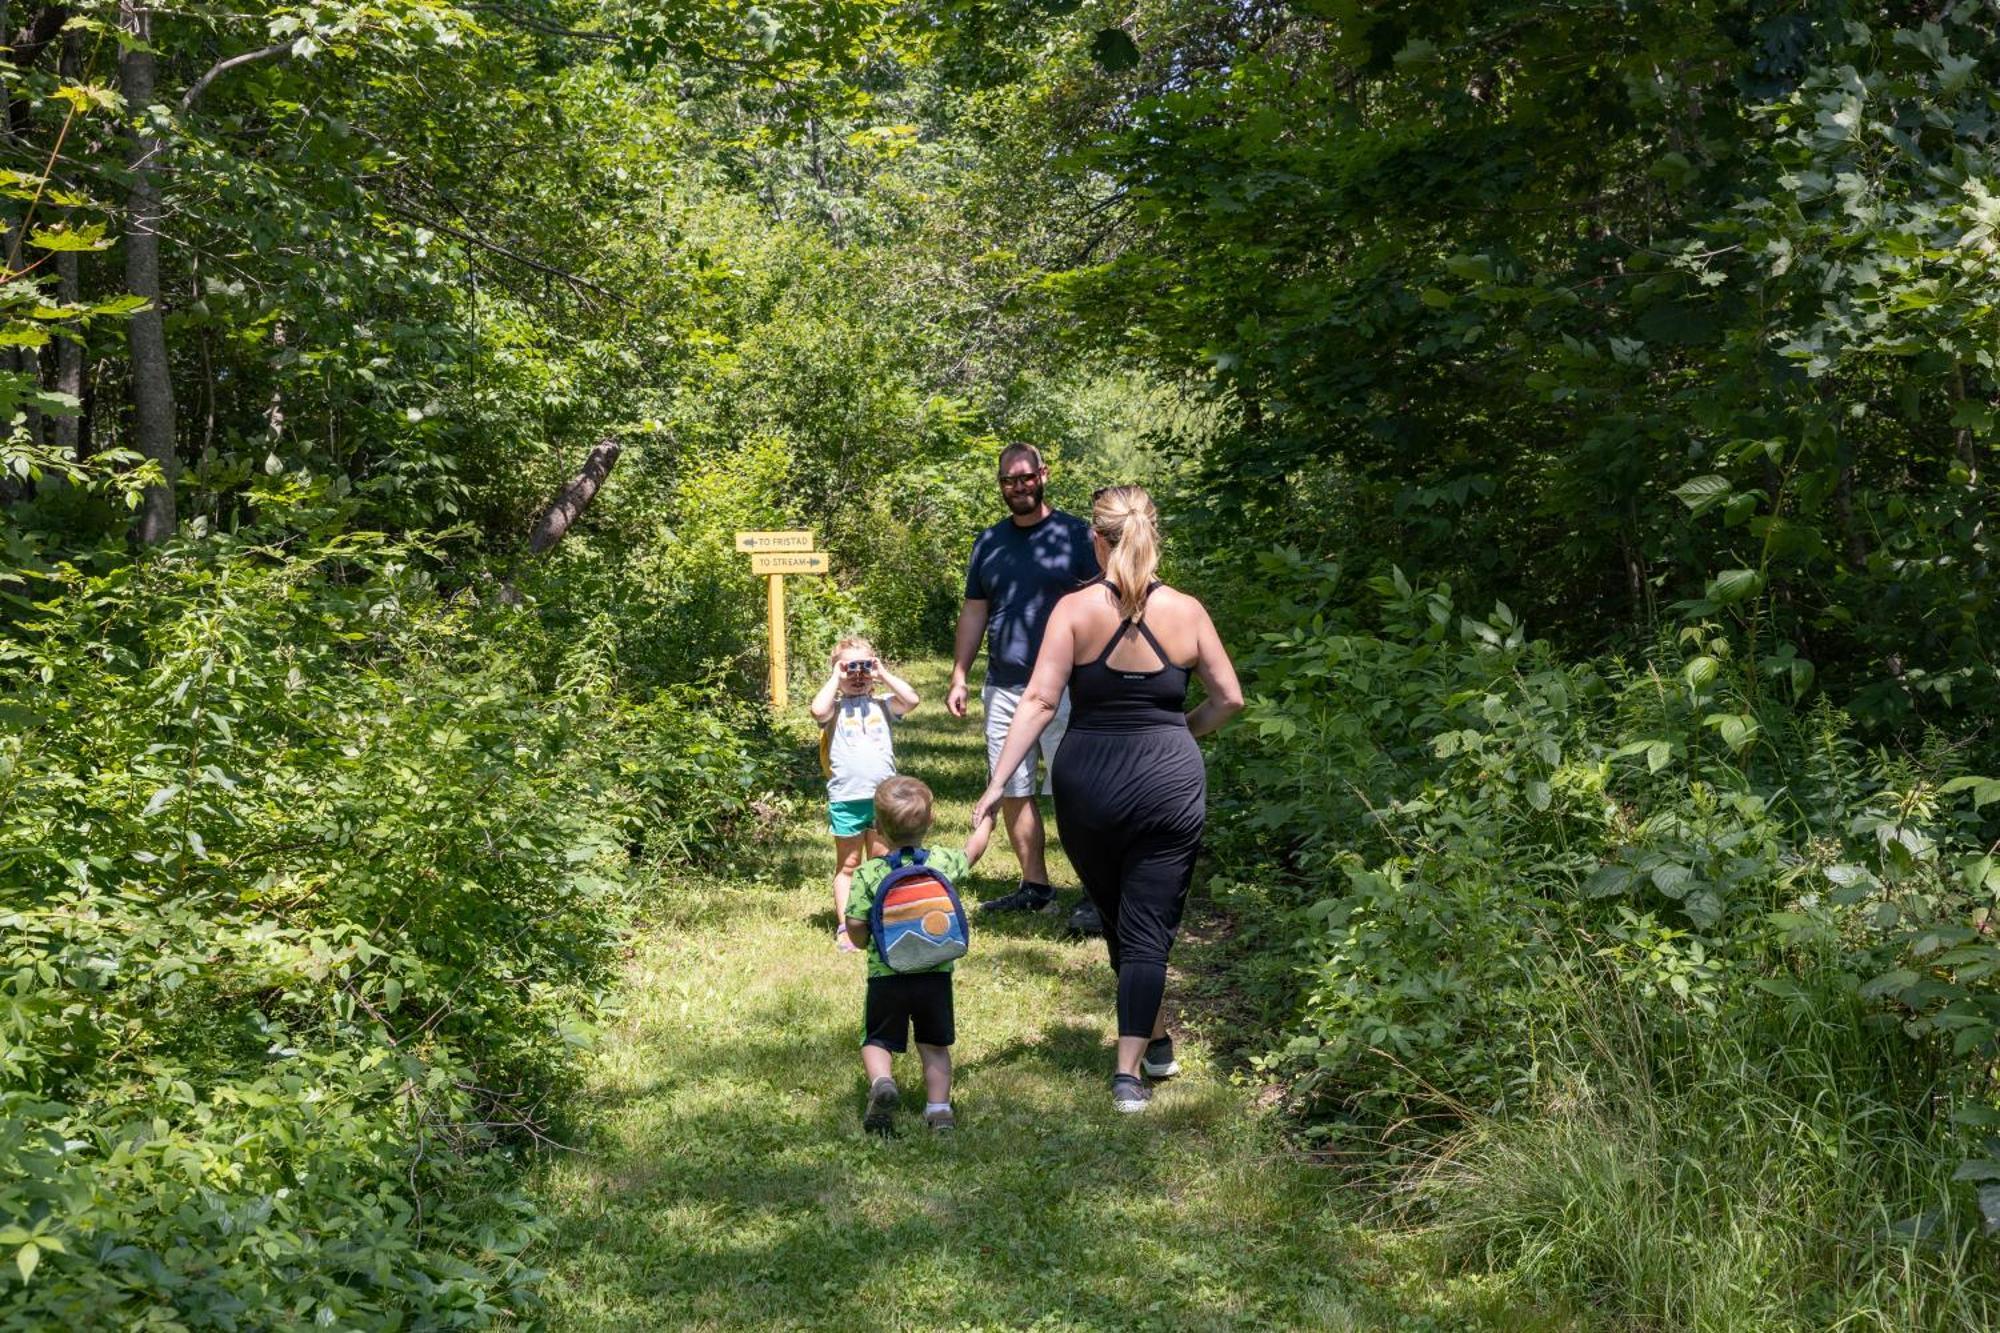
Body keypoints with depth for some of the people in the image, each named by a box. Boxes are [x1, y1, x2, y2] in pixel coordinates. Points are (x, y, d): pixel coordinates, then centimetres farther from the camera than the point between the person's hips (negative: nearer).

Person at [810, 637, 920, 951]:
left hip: (883, 797, 2)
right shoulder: (835, 708, 1)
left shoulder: (882, 704, 8)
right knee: (847, 866, 7)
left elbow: (911, 700, -11)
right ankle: (844, 926, 10)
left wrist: (884, 674, -4)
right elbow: (817, 711, -23)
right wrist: (836, 679, -10)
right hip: (846, 799, -2)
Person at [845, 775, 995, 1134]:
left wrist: (864, 941, 15)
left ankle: (881, 1083, -14)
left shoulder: (868, 874, -9)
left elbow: (855, 929, -9)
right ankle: (939, 1108, 9)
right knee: (935, 1045, 17)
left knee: (876, 1041, 13)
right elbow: (973, 851, 19)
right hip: (936, 974, 2)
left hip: (886, 976, -2)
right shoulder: (944, 862, -3)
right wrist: (985, 822, 39)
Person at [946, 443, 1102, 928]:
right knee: (1012, 792, 8)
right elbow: (973, 613, 16)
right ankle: (1034, 886, 19)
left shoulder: (1075, 534, -1)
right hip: (1002, 688, 5)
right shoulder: (989, 543, 12)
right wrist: (958, 678, 11)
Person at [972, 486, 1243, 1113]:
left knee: (1119, 921, 21)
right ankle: (1129, 1071, -1)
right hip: (1170, 783, 0)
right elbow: (1229, 698, 5)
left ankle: (1156, 1041, 38)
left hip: (1089, 784, 0)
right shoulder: (1186, 612, -1)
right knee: (1149, 930, 5)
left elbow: (1039, 701, -13)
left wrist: (999, 780, -13)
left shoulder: (1074, 610, -6)